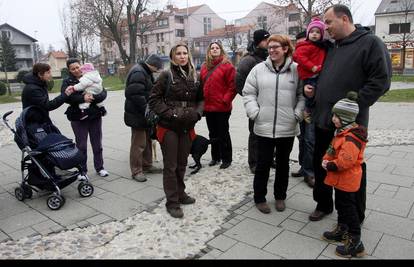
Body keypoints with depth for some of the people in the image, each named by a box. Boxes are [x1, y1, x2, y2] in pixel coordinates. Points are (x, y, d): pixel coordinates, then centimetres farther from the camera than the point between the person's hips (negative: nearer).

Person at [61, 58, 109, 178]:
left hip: (95, 116, 2)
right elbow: (66, 97, -14)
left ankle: (99, 167, 25)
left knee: (97, 143, 11)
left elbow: (103, 93, -6)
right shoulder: (67, 82, 3)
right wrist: (82, 98, -28)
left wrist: (94, 97, -25)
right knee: (81, 145, 5)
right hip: (78, 117, -1)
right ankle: (82, 170, 18)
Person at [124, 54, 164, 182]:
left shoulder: (145, 72, 14)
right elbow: (136, 95, -28)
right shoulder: (138, 73, -19)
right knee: (138, 143, -2)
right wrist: (147, 110, -22)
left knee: (147, 141, 18)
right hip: (138, 115, -10)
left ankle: (147, 165, 31)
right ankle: (136, 171, 8)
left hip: (145, 114, 10)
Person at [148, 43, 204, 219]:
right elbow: (154, 99, -8)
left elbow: (201, 99, 13)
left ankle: (180, 193, 35)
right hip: (168, 128, -4)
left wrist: (197, 113, -6)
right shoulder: (166, 76, -7)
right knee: (170, 165, 4)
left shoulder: (195, 77, 6)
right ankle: (172, 202, 15)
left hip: (187, 128, 4)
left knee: (182, 164, 16)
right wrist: (172, 114, -16)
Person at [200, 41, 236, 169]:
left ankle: (226, 159, 15)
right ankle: (215, 157, 29)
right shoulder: (205, 66, 11)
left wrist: (226, 100, -15)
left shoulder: (227, 65, -6)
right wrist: (202, 101, 5)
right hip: (208, 107, 6)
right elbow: (201, 84, 14)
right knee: (213, 134, 15)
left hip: (222, 107, -6)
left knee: (223, 133, 2)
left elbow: (233, 85, -11)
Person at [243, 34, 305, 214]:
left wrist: (297, 114, -9)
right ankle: (259, 198, 25)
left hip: (287, 128, 1)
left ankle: (280, 196, 34)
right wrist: (254, 113, -8)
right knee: (263, 164, 7)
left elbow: (302, 94, 2)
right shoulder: (259, 69, 2)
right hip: (264, 127, 0)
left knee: (283, 163, 15)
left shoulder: (296, 70, 0)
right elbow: (248, 93, 2)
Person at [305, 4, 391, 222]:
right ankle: (323, 204, 35)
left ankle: (354, 217, 25)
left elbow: (381, 80, -15)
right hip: (323, 120, 7)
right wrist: (310, 88, 6)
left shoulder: (370, 43, -7)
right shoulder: (331, 47, 15)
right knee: (320, 165, 16)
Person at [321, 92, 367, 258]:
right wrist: (326, 160, -1)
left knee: (349, 210, 0)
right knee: (341, 206, 22)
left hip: (346, 181, -10)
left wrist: (329, 166, -20)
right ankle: (342, 231, 39)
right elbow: (332, 151, 16)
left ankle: (355, 244, 11)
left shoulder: (351, 138, -26)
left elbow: (345, 161, -33)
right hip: (340, 180, 10)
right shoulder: (342, 132, 8)